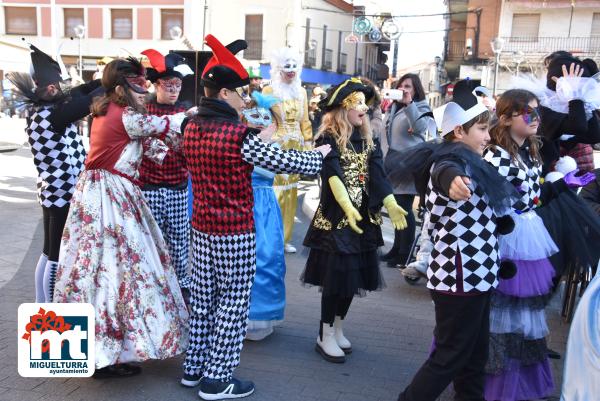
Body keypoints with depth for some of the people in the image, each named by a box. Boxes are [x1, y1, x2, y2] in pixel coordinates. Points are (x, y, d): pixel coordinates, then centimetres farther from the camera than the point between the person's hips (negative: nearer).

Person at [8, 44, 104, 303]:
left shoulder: (39, 110, 6)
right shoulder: (52, 115, -21)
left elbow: (79, 92, 9)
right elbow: (91, 99, -22)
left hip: (52, 192, 9)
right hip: (64, 196, -9)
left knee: (49, 254, 18)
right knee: (58, 258, 1)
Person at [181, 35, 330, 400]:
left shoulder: (192, 128, 4)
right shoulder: (239, 135, -18)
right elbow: (284, 163, -12)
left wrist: (257, 139, 23)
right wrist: (319, 155, 5)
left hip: (202, 227, 7)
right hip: (235, 232, -7)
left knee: (204, 299, 17)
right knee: (233, 304, 5)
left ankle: (195, 367, 29)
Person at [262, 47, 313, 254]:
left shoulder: (301, 92, 12)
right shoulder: (269, 90, -3)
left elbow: (305, 122, 15)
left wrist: (307, 146, 10)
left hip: (296, 147, 5)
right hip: (276, 147, -5)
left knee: (291, 193, 9)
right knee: (276, 191, -7)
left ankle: (285, 237, 19)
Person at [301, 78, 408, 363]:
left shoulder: (368, 139, 9)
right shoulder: (329, 138, -9)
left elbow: (377, 175, -1)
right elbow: (333, 176, -22)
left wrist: (391, 205, -16)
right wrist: (348, 208, -36)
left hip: (364, 216, 6)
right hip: (336, 217, -6)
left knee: (355, 274, 11)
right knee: (336, 275, -3)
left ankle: (337, 330, 28)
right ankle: (325, 337, 14)